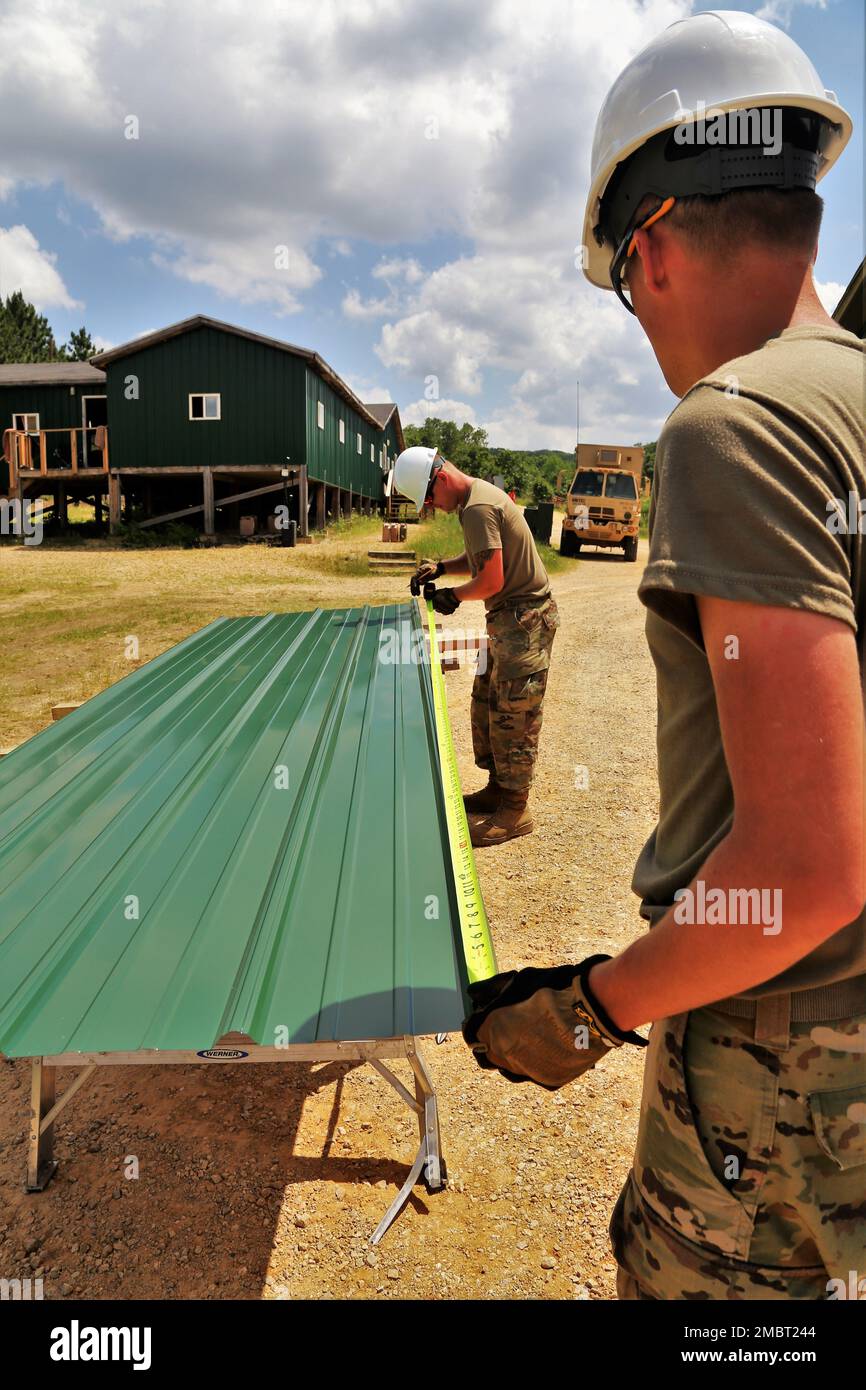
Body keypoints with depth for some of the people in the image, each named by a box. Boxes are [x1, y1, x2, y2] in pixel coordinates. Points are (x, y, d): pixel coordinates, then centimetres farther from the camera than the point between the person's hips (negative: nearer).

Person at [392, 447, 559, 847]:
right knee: (486, 704, 15)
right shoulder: (479, 496, 12)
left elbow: (492, 580, -23)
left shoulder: (477, 508, -20)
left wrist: (454, 595, -7)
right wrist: (441, 567, 6)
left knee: (512, 714, -5)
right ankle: (497, 788, 27)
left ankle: (514, 810, 5)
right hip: (509, 618, 10)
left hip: (524, 619, -10)